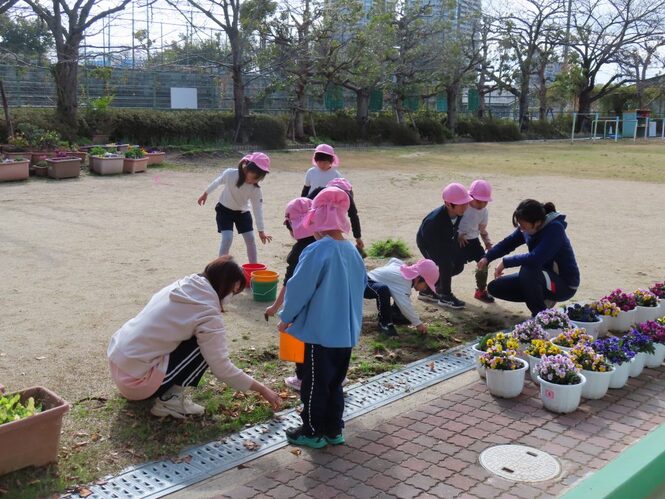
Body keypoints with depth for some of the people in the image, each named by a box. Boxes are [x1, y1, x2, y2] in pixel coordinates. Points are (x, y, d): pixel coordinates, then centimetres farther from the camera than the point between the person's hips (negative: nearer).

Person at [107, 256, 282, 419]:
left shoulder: (180, 286, 7)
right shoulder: (208, 313, -15)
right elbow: (222, 368, -12)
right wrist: (262, 389, -2)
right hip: (135, 379, -8)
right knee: (204, 347, -4)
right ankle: (170, 400, -5)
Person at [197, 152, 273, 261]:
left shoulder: (256, 189, -25)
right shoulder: (230, 174, -29)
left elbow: (258, 209, -20)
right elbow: (217, 182, -8)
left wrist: (261, 231, -21)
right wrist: (205, 193, 8)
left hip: (242, 212, 2)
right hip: (225, 209, -2)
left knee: (250, 239, -1)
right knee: (227, 238, -17)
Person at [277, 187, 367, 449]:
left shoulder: (317, 251, -18)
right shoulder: (353, 251, 3)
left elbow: (299, 288, -14)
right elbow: (360, 286, 13)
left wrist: (286, 318, 1)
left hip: (321, 331, -7)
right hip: (347, 332, 7)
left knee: (315, 384, 7)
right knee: (334, 382, 18)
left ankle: (313, 432, 18)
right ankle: (333, 429, 26)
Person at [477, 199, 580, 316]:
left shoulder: (555, 229, -28)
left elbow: (535, 258, -39)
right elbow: (508, 243, 5)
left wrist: (506, 262, -27)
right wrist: (487, 258, -10)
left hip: (565, 285, -8)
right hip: (544, 276, 8)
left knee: (528, 269, -37)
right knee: (495, 288, 2)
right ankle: (542, 300, 11)